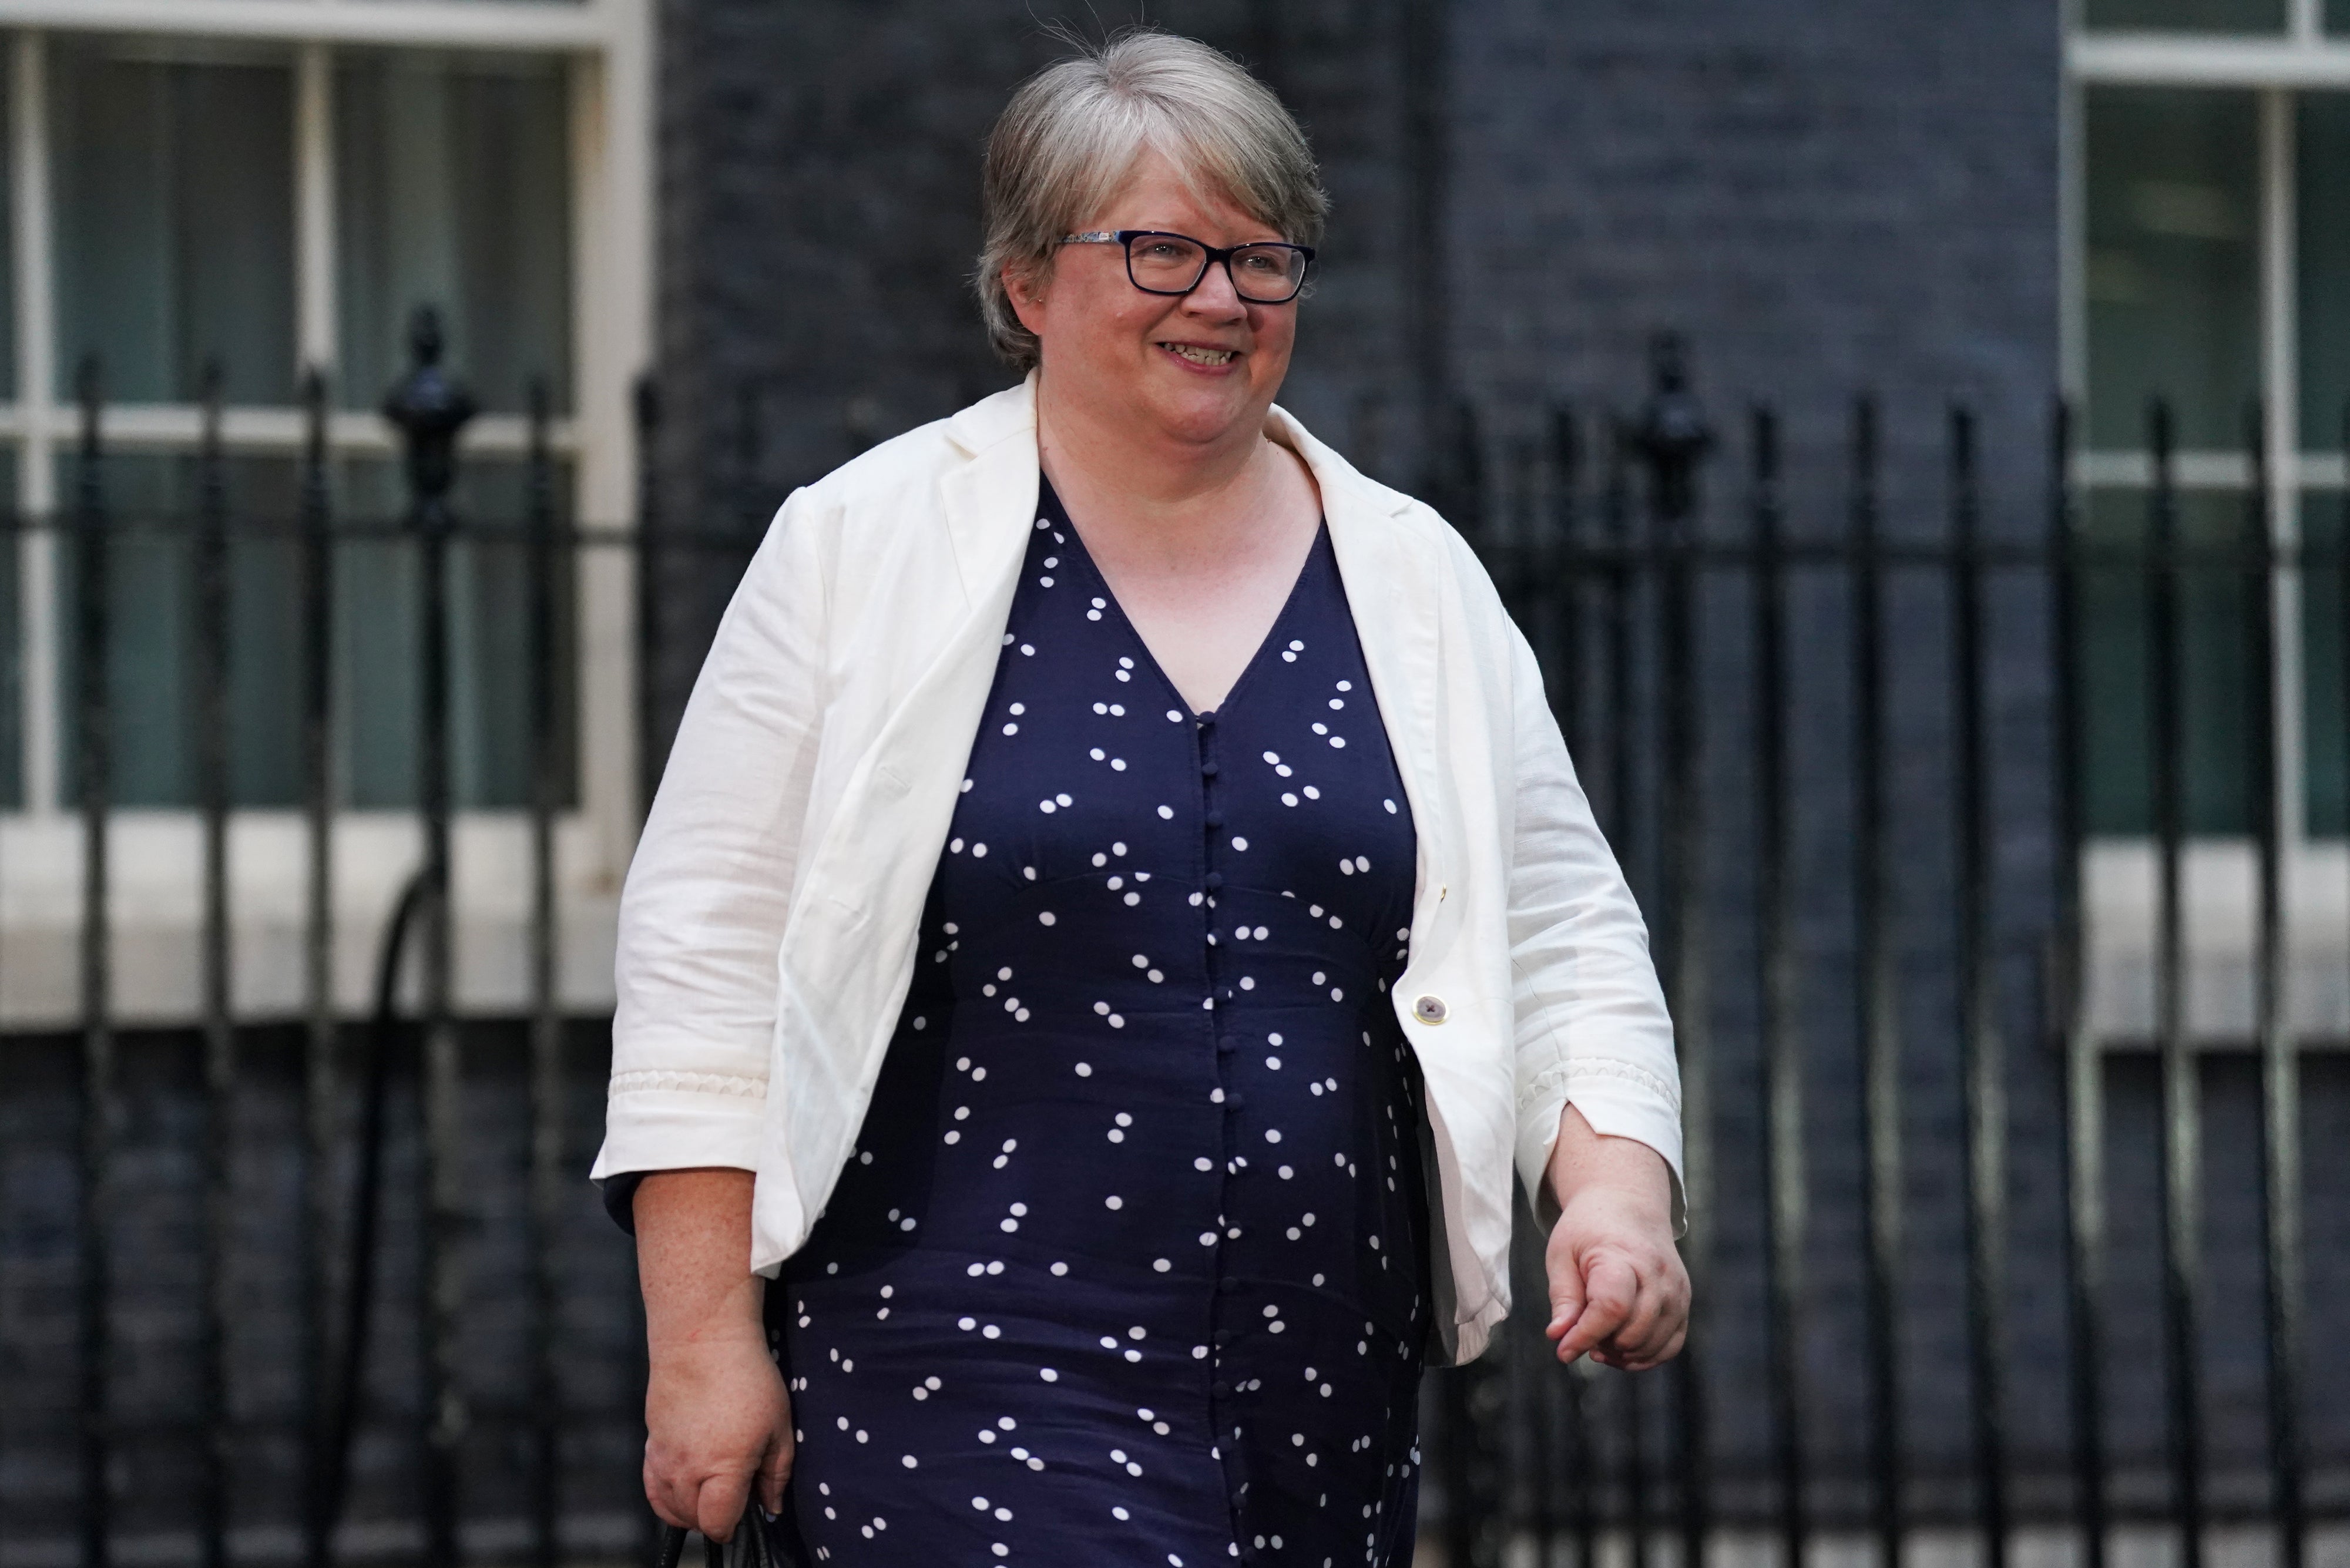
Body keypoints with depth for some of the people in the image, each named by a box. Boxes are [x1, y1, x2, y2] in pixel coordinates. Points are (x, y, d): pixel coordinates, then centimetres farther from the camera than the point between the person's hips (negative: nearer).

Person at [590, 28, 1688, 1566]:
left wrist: (1619, 1195, -6)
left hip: (1331, 1385, 4)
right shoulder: (864, 549, 0)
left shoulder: (1419, 585, 10)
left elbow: (1566, 940, 12)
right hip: (972, 1380, -4)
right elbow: (708, 952, -1)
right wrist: (706, 1339, -6)